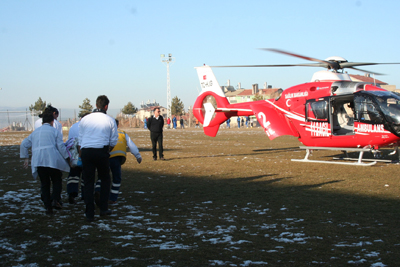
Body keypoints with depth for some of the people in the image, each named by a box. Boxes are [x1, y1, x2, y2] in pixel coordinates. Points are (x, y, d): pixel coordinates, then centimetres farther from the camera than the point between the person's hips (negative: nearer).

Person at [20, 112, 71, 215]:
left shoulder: (35, 132, 23)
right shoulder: (54, 131, 8)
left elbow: (24, 145, 21)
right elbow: (61, 146, -1)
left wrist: (26, 158, 28)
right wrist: (67, 158, 8)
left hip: (38, 162, 4)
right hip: (52, 160, -4)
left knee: (44, 184, 12)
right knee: (57, 181, 10)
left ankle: (48, 207, 6)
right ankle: (55, 199, -13)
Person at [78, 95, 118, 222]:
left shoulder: (84, 119, 10)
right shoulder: (110, 121, 5)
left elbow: (80, 140, 12)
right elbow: (113, 141, 6)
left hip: (86, 151, 2)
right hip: (101, 151, -2)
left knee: (88, 182, 7)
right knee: (105, 179, 18)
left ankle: (89, 214, 6)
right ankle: (103, 209, 15)